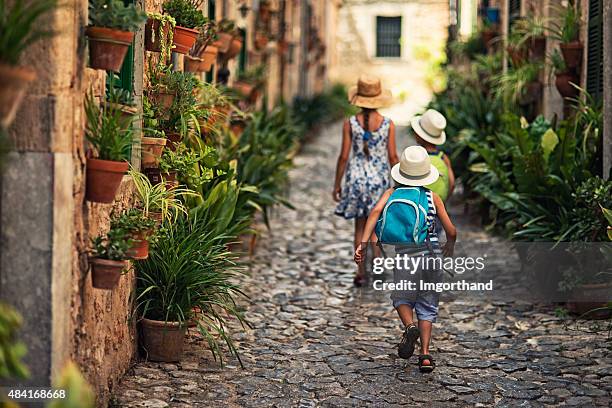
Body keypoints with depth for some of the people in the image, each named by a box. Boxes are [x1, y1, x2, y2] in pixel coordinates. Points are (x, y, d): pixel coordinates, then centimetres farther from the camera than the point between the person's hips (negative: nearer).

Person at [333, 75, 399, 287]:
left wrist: (337, 183, 2)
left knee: (360, 227, 13)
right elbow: (393, 156, -4)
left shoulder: (350, 123, -10)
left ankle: (361, 271, 13)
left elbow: (344, 156, -7)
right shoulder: (388, 124, -8)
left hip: (356, 178, 0)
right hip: (379, 178, 0)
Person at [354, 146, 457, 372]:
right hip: (429, 256, 0)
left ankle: (410, 327, -11)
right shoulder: (432, 197, 6)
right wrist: (450, 246, 25)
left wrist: (363, 243, -18)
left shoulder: (392, 193, 7)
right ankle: (425, 354, 0)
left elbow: (376, 211, -13)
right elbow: (451, 231, 2)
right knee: (427, 306, 12)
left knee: (402, 298, 20)